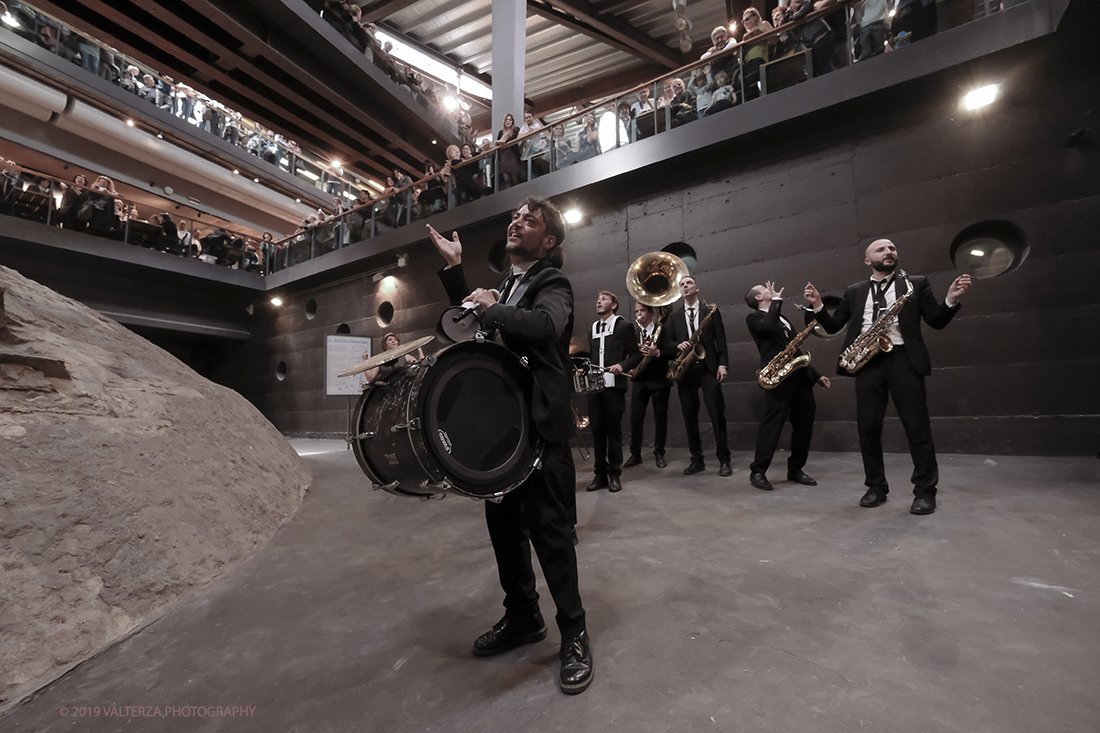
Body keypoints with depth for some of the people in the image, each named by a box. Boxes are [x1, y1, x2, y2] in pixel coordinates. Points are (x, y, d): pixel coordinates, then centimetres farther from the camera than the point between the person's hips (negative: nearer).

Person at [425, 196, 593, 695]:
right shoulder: (505, 284, 19)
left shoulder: (553, 284, -6)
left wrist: (491, 308, -15)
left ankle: (574, 635, 20)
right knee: (504, 524, 16)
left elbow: (546, 325, -27)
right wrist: (455, 270, 17)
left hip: (540, 425, -8)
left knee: (550, 531, -1)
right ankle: (522, 617, 36)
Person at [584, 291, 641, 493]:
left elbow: (636, 356, 0)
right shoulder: (592, 331, 20)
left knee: (614, 429, 1)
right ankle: (600, 473, 15)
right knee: (597, 429, 5)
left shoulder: (623, 326, 4)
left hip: (614, 386, -5)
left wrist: (622, 366, -17)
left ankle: (614, 474, 11)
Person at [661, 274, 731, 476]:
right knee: (689, 416, 5)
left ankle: (724, 460, 6)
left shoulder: (711, 310, 9)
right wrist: (678, 345, -12)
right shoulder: (674, 316, 15)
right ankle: (697, 460, 15)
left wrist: (723, 364, -7)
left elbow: (720, 339, 3)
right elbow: (666, 342, 10)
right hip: (685, 370, 3)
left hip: (708, 368, -2)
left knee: (717, 414, -4)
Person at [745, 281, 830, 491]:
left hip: (800, 377, 8)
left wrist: (816, 375, 24)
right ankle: (757, 472, 2)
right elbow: (768, 326, -22)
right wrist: (777, 299, -8)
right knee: (772, 425, -7)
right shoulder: (754, 317, 3)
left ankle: (795, 469, 21)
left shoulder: (781, 318, 26)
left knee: (804, 424, 8)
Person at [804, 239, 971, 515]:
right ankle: (876, 487, 16)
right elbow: (833, 326, 13)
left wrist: (951, 299, -11)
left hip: (903, 359, -2)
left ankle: (925, 491, 12)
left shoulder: (916, 283, 11)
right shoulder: (854, 291, 16)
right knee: (868, 428, 3)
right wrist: (818, 306, -1)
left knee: (917, 426, -1)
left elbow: (936, 321, 6)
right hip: (867, 362, 2)